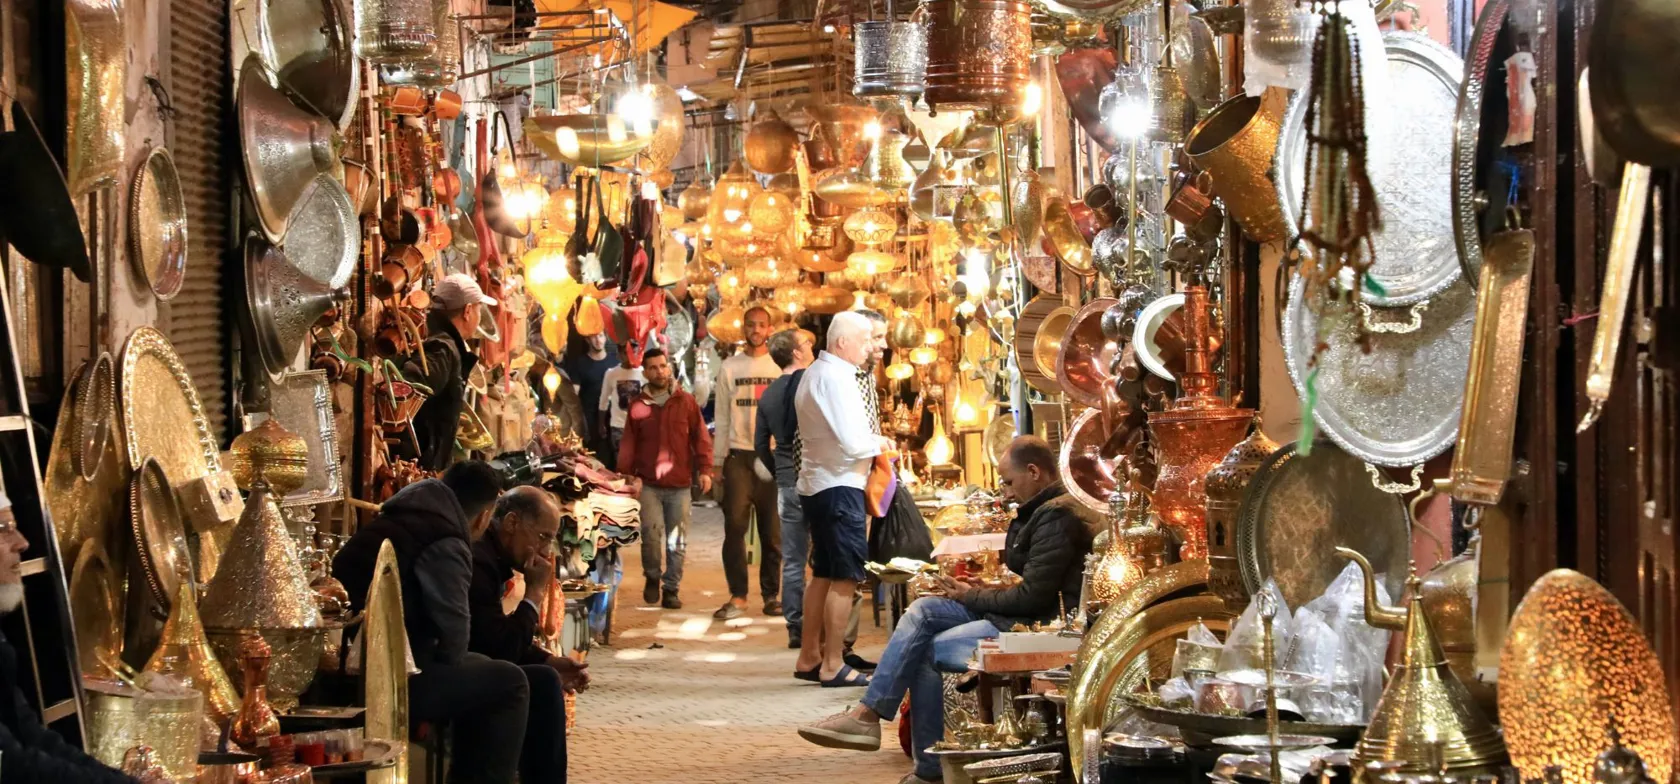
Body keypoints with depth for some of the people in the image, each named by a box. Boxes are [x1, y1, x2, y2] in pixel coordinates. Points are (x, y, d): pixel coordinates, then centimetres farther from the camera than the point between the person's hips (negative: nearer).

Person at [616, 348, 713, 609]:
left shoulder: (686, 401, 5)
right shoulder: (638, 406, 7)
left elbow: (701, 438, 5)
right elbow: (628, 445, 9)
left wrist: (705, 469, -5)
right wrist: (624, 477, 1)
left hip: (680, 485, 0)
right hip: (648, 484, 0)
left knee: (677, 542, 2)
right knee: (651, 534, -12)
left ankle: (671, 589, 13)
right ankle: (652, 577, 12)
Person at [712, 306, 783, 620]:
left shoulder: (782, 367, 6)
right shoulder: (730, 367, 8)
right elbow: (722, 417, 8)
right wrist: (717, 461, 4)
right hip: (739, 455, 0)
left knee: (773, 531, 3)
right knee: (735, 527, -7)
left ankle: (772, 595, 10)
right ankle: (737, 597, -5)